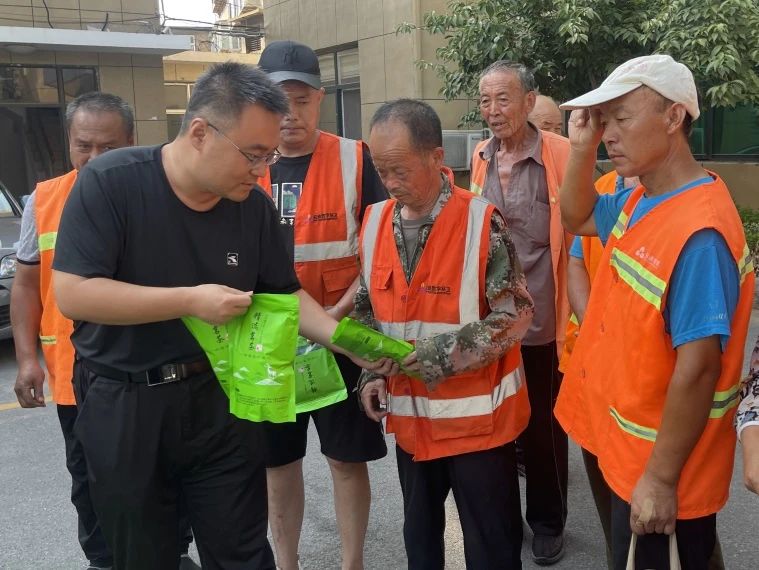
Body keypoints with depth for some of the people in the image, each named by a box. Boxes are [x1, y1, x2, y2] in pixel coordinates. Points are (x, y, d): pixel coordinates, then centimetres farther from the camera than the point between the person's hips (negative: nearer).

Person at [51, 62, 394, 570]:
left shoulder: (254, 205, -5)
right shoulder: (110, 181, -17)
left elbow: (284, 294, 5)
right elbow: (71, 293, -23)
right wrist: (191, 300, -25)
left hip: (220, 398, 3)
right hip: (121, 404, -2)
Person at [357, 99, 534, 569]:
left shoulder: (481, 221, -16)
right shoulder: (375, 222, 1)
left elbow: (515, 315, -17)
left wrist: (433, 355, -21)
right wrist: (372, 373, -2)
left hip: (476, 415, -5)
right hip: (411, 415, 5)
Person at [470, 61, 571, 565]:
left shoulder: (561, 154, -11)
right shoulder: (481, 156, 5)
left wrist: (574, 310, -10)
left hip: (542, 319, -4)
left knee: (544, 424, 11)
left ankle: (548, 522, 32)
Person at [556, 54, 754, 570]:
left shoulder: (699, 231, -27)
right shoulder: (639, 201, 1)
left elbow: (697, 368, -27)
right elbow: (577, 219, 19)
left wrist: (661, 478, -21)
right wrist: (582, 146, 1)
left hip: (660, 469, -8)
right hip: (629, 449, 9)